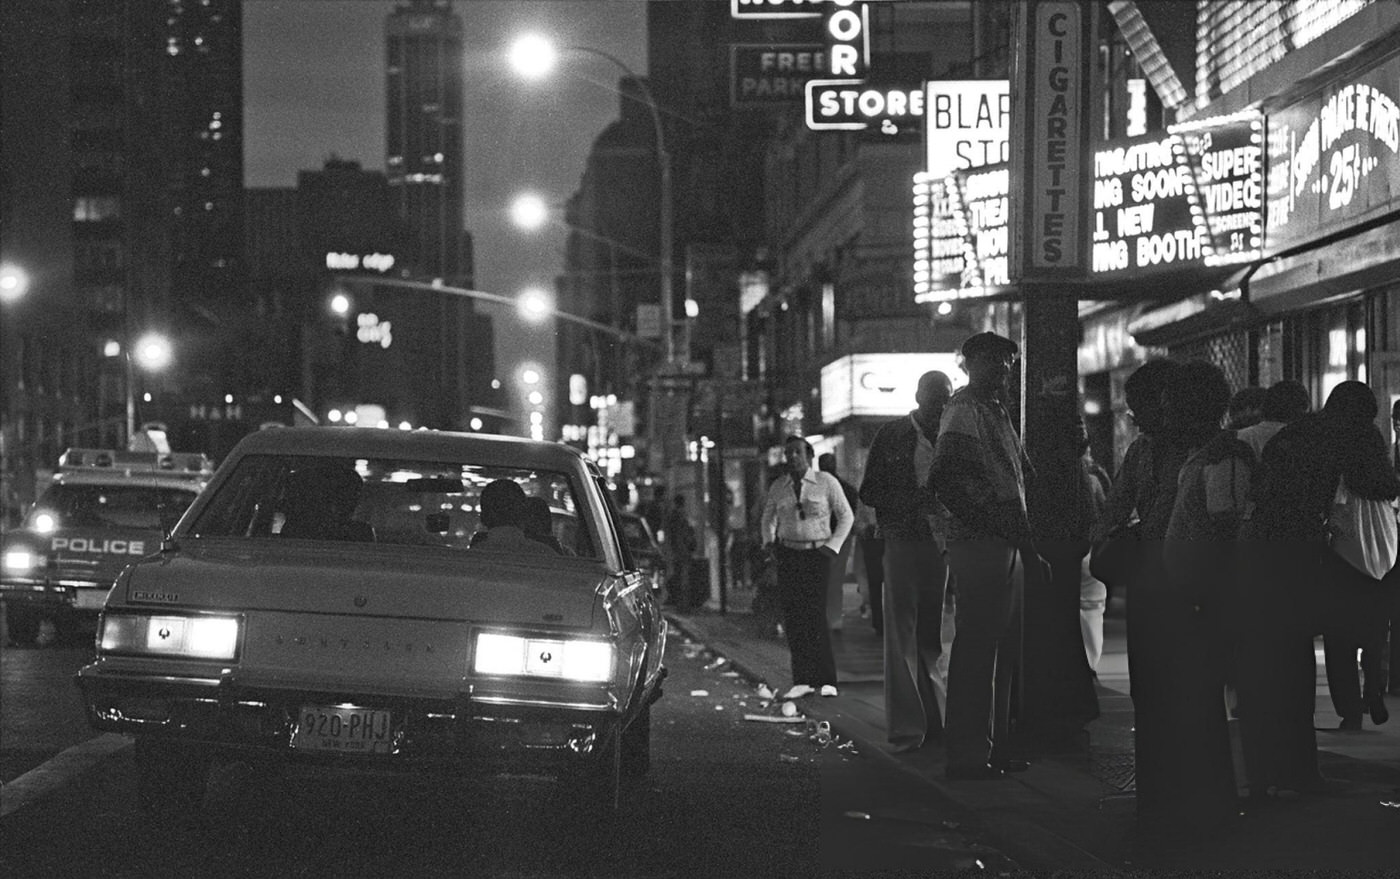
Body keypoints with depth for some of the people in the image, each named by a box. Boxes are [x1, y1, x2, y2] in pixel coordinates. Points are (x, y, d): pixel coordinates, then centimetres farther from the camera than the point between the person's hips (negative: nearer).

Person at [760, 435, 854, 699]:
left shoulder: (826, 482, 1)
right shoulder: (778, 487, 10)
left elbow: (846, 516, 7)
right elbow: (768, 519, 24)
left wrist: (833, 547, -2)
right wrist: (769, 543, 8)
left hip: (817, 554, -3)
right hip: (788, 556, 3)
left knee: (815, 615, -11)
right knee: (792, 617, -3)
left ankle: (826, 680, -5)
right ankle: (802, 681, 0)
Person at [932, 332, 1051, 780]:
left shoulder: (997, 411, 22)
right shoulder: (964, 409, -9)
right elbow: (947, 476, -19)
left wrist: (1029, 550, 22)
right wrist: (982, 521, -18)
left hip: (1007, 544, 10)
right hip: (980, 543, -10)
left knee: (1003, 649, 13)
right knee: (976, 647, -8)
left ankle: (995, 746, 20)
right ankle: (967, 754, -6)